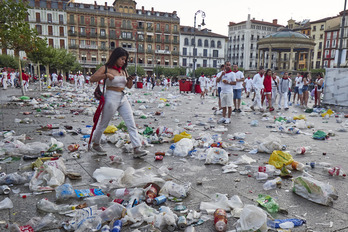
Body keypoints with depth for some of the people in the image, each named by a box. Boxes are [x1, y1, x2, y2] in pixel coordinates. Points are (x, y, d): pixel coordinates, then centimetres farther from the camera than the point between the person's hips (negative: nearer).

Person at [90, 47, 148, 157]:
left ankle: (137, 149, -4)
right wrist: (106, 75, -22)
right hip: (111, 97, -6)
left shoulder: (123, 70, 13)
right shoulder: (106, 69, -4)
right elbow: (92, 79, -11)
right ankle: (95, 144, 32)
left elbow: (129, 86, 19)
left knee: (131, 124, -4)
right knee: (103, 124, 9)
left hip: (123, 98, 6)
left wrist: (131, 80, -3)